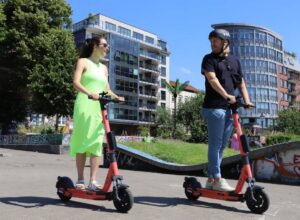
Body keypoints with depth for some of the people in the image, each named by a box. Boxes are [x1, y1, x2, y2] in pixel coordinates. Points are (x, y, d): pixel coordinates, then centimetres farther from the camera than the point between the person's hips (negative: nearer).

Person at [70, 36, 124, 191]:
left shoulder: (104, 68, 22)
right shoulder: (83, 61, 5)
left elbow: (107, 90, 16)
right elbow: (76, 82, -11)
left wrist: (116, 97, -5)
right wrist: (89, 93, -29)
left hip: (99, 108, 5)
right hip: (84, 106, -5)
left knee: (97, 144, -3)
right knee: (82, 142, -2)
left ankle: (93, 181, -2)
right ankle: (80, 180, 6)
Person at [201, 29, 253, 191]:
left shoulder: (234, 61, 19)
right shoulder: (209, 59, 3)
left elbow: (241, 82, 19)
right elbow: (212, 78, -13)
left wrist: (246, 100, 4)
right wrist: (226, 95, -25)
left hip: (230, 108, 6)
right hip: (214, 107, -6)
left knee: (221, 145, 9)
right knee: (215, 144, -4)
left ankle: (210, 179, 19)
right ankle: (217, 180, 2)